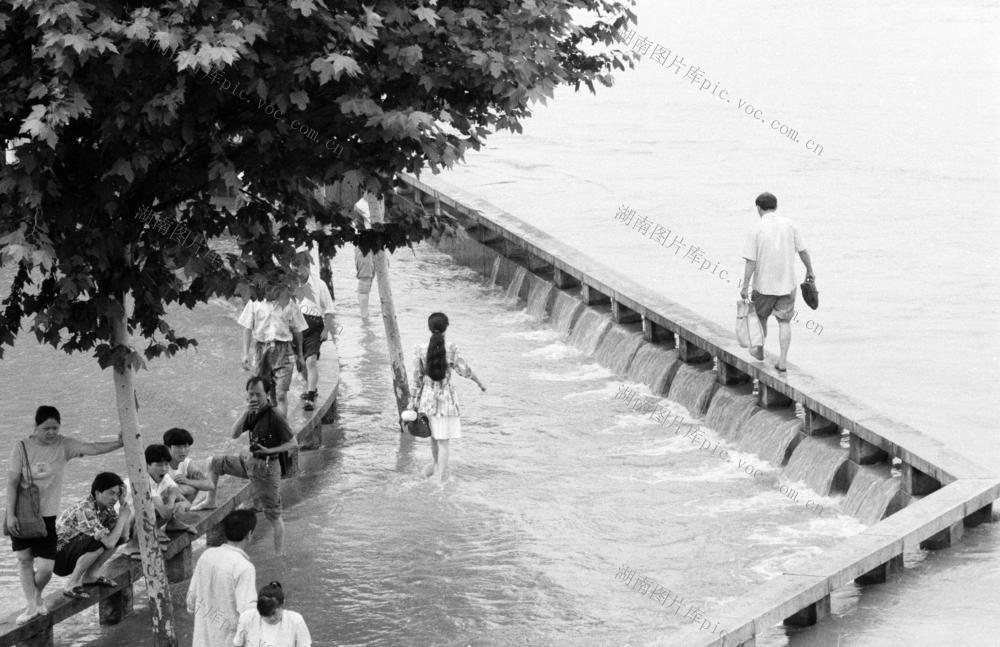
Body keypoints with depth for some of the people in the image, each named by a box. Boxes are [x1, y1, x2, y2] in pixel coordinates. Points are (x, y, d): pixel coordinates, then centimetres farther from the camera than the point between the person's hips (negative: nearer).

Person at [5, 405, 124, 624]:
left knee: (46, 567, -4)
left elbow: (91, 448, -18)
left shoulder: (64, 446, -5)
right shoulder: (22, 447, -10)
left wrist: (118, 444, -33)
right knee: (24, 559, 3)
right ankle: (30, 605, 17)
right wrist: (10, 514, -13)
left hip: (47, 515, 1)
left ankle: (37, 596, 27)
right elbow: (12, 482, -9)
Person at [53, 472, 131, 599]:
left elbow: (124, 536, -4)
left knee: (117, 537, -2)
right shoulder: (85, 509, -30)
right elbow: (109, 543, -34)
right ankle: (72, 584, -17)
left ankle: (90, 576, 6)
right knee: (98, 543, -33)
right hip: (58, 557, -9)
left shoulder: (106, 508, -1)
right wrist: (123, 516, -26)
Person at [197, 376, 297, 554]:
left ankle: (279, 554, 4)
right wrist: (245, 413, -19)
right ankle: (211, 501, 23)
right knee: (214, 463, 12)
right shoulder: (252, 413, 2)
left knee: (274, 516, -2)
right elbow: (235, 434, -7)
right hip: (250, 460, 8)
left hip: (266, 466, -8)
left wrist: (269, 450, -26)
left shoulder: (274, 417, -19)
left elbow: (292, 443, -16)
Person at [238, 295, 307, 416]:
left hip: (283, 351, -2)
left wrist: (299, 356, 13)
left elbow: (297, 331, 10)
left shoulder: (289, 304, 2)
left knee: (281, 394, -12)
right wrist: (246, 354, 0)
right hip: (261, 350, 2)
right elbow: (248, 329, 6)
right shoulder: (254, 303, 3)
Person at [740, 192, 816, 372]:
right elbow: (803, 251, 2)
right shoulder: (789, 225, -3)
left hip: (764, 284, -2)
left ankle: (759, 350, 38)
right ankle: (783, 360, -2)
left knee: (761, 316, 21)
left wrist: (745, 286, -7)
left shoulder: (756, 229, -12)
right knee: (784, 322, 6)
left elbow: (751, 262, -13)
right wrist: (809, 270, 19)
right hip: (787, 283, 2)